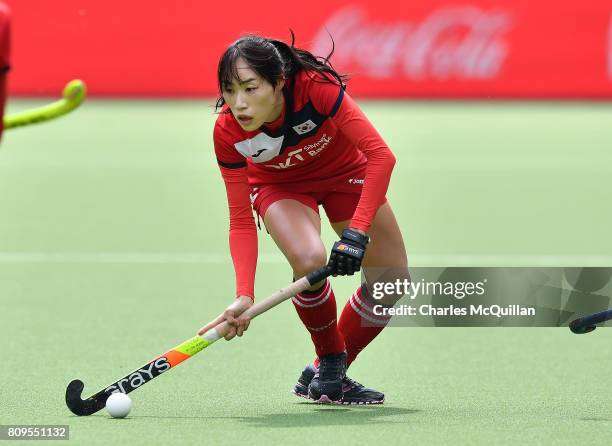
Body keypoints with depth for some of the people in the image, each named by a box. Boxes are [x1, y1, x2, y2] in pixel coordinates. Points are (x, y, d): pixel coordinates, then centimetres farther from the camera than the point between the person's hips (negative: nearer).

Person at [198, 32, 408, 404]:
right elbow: (241, 222, -25)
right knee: (309, 260, -31)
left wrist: (357, 232, -45)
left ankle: (326, 374, 15)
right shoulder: (227, 133, -31)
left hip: (345, 172, 1)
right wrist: (245, 295, -37)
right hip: (279, 185, -1)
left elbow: (381, 155, -37)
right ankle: (331, 359, -4)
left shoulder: (317, 88, -39)